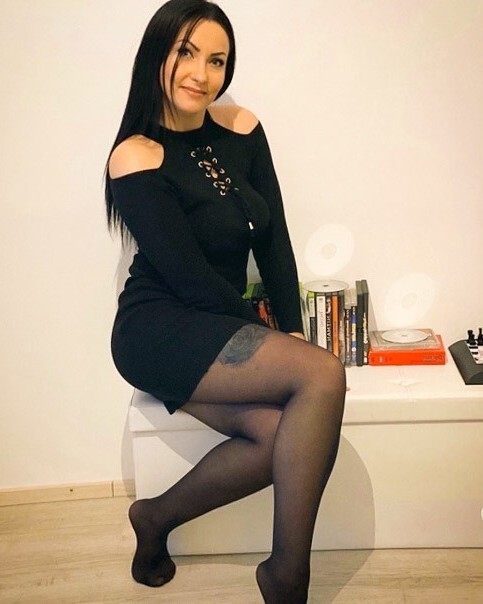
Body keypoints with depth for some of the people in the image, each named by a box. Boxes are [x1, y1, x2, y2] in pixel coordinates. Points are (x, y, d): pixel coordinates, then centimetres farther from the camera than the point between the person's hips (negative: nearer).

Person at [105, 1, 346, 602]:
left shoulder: (241, 130, 5)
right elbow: (189, 278, -15)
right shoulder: (137, 158, -13)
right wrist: (273, 340, -8)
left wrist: (292, 331, -3)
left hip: (219, 335, 6)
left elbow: (274, 239, 6)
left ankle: (157, 517, 5)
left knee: (280, 433, -22)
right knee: (322, 375, -24)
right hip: (159, 332, -6)